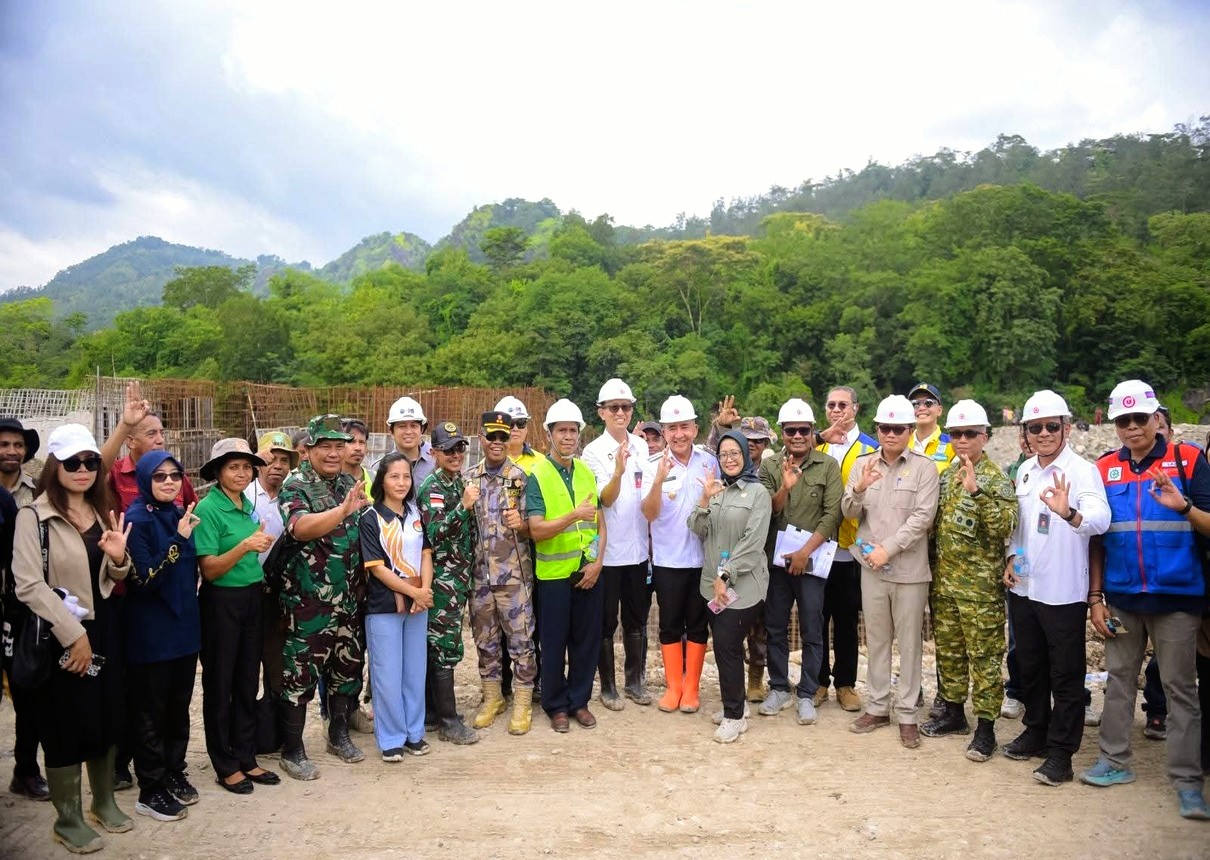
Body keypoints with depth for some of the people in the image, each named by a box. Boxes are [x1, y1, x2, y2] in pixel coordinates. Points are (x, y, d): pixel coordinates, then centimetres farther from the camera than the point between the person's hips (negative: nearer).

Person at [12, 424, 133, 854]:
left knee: (107, 717, 14)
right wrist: (72, 633, -21)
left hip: (104, 628, 6)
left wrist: (118, 559, -6)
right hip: (60, 636, -6)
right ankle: (68, 819, 21)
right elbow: (29, 585, -19)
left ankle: (104, 802, 32)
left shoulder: (103, 513, 9)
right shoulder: (34, 516, -12)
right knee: (65, 725, 5)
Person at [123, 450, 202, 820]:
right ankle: (150, 791, 15)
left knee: (179, 707, 16)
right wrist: (178, 539, -27)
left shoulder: (180, 516, 7)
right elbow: (144, 580, -22)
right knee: (150, 712, 4)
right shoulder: (137, 520, -13)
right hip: (151, 633, -7)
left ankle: (174, 773, 30)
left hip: (184, 628, 7)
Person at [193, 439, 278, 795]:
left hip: (252, 598, 7)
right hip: (221, 602, -7)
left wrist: (260, 545, 4)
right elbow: (209, 569, -18)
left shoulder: (248, 506, 9)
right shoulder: (207, 508, -13)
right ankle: (225, 766, 18)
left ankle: (246, 758, 24)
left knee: (247, 682, 13)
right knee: (220, 685, 6)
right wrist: (244, 546, -29)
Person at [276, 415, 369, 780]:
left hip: (349, 599, 6)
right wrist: (343, 511, -42)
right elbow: (300, 527, -28)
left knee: (348, 666, 15)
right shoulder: (295, 485, -9)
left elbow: (365, 533, 17)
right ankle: (292, 751, 15)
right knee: (301, 673, 2)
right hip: (309, 599, -6)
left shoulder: (351, 484, 10)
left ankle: (339, 735, 33)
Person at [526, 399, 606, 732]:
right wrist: (574, 516, -25)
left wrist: (597, 562, -3)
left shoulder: (586, 473, 8)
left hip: (589, 571, 4)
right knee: (554, 642, 7)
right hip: (554, 573, -4)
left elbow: (600, 522, 9)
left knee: (587, 639, 11)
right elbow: (537, 530, -15)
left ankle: (579, 700, 27)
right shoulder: (537, 475, -7)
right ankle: (556, 705, 22)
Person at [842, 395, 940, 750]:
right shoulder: (863, 464, 6)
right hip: (871, 566, 3)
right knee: (876, 640, 13)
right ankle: (877, 706, 25)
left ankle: (907, 714, 17)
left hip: (910, 568, -3)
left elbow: (922, 517, -12)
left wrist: (888, 548, -16)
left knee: (909, 643, 6)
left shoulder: (923, 467, -4)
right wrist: (858, 489, -19)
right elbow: (849, 512, 2)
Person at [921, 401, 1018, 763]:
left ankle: (985, 727, 10)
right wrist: (933, 572, 13)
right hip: (943, 582, 7)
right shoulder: (946, 475, 11)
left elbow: (1003, 528, -23)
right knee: (948, 651, 16)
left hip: (980, 586, -6)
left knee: (984, 656, 1)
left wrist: (977, 491, -32)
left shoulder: (996, 480, -9)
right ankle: (954, 712, 30)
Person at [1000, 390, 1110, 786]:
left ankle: (1061, 751, 16)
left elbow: (1100, 518, -30)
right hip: (1024, 587, 7)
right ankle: (1036, 731, 35)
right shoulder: (1024, 471, 7)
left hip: (1064, 592, -6)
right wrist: (1012, 557, 5)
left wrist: (1070, 513, -50)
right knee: (1028, 667, 18)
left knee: (1065, 675, 5)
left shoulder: (1081, 470, -13)